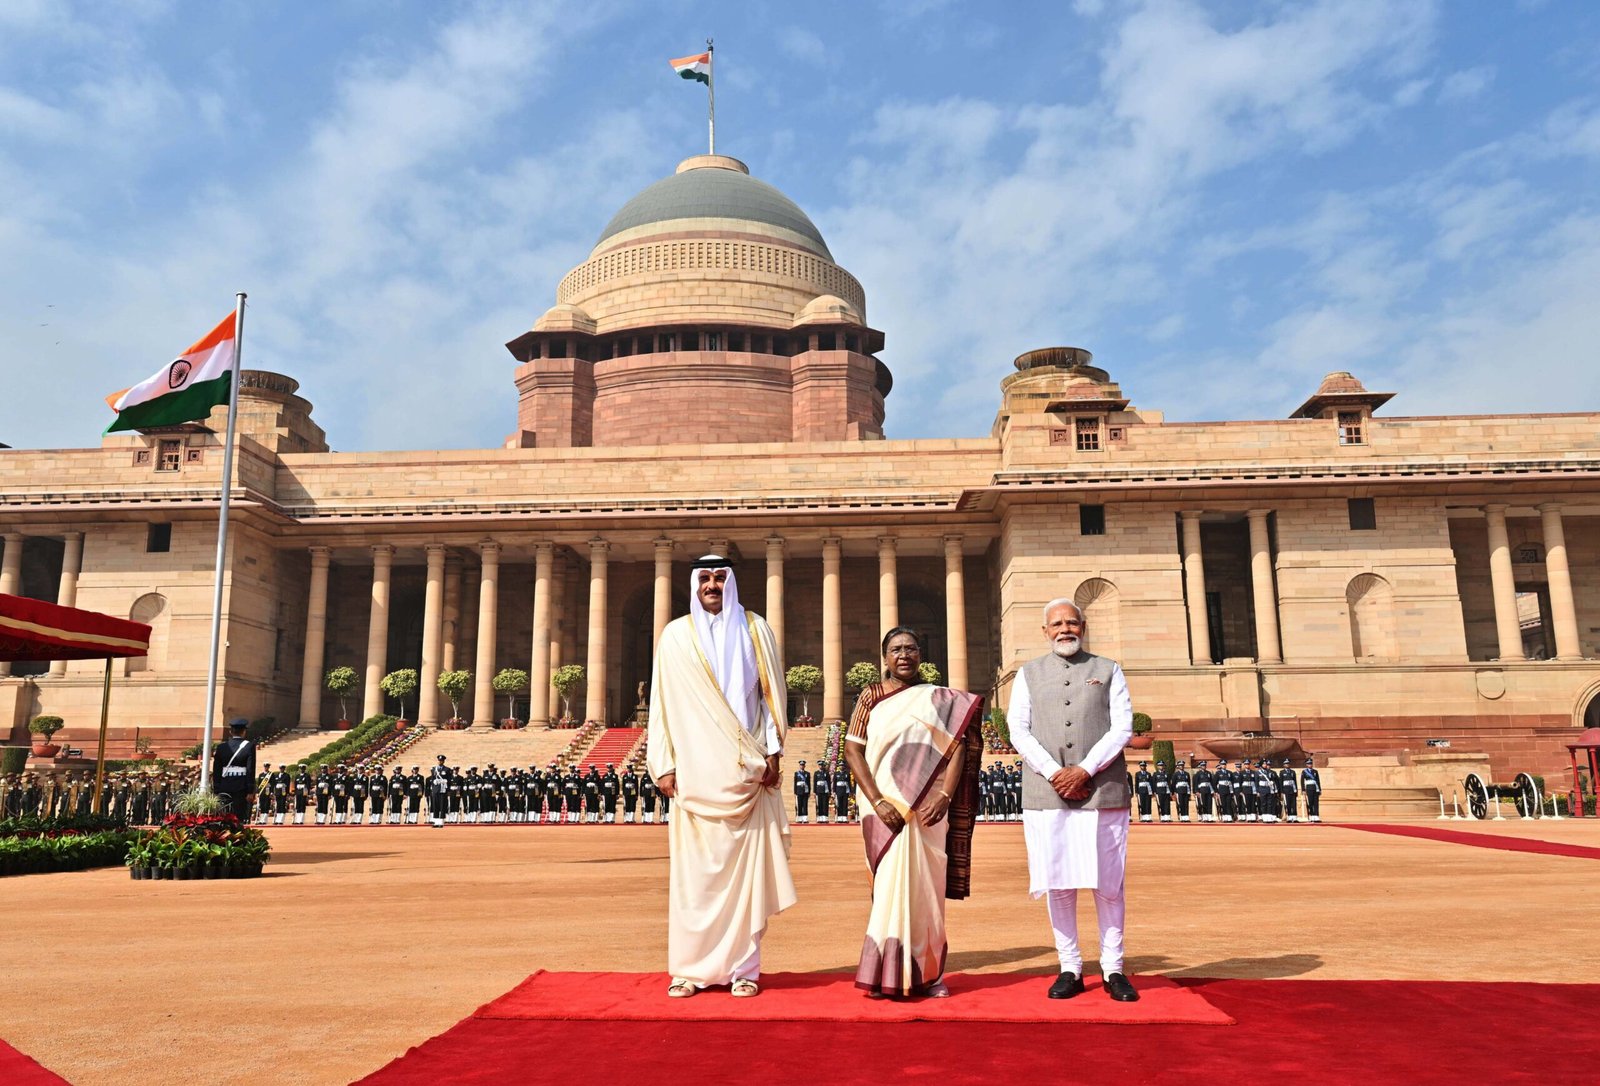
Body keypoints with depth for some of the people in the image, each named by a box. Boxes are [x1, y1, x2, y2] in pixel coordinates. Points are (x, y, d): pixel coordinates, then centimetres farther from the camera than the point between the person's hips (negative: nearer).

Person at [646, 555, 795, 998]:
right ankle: (690, 967, 10)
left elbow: (772, 694, 7)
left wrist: (773, 753, -3)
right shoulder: (676, 635, 8)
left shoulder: (755, 630, 8)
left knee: (747, 866, 0)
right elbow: (662, 702, 6)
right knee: (693, 869, 0)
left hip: (746, 770, 0)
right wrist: (664, 765, -1)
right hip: (696, 770, 0)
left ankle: (743, 967, 8)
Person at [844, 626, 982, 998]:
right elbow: (852, 750, -2)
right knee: (891, 885, 0)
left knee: (926, 888, 6)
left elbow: (957, 748, 1)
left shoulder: (940, 700, 7)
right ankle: (887, 973, 9)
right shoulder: (871, 696, 4)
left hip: (927, 810, 1)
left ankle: (928, 972, 17)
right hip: (884, 808, -1)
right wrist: (877, 801, -12)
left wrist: (945, 797, -13)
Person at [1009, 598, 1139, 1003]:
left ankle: (1113, 969, 15)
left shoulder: (1108, 670, 10)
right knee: (1058, 883, 3)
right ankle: (1070, 969, 14)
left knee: (1108, 884, 4)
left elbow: (1123, 728, 0)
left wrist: (1084, 770, -12)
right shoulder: (1028, 673, 12)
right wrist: (1055, 773, -10)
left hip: (1102, 791, 0)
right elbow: (1019, 731, 3)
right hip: (1046, 793, 1)